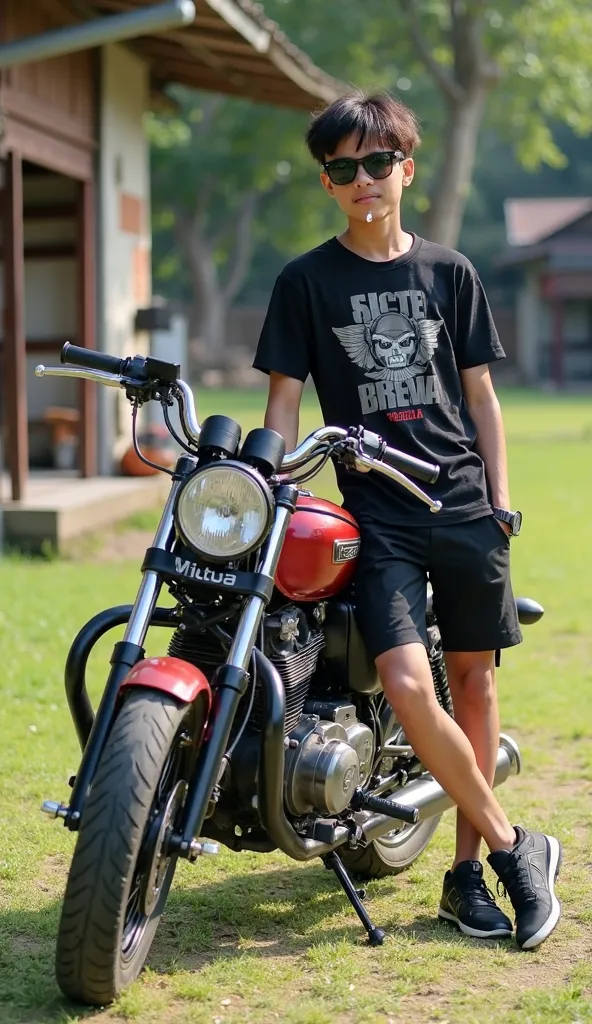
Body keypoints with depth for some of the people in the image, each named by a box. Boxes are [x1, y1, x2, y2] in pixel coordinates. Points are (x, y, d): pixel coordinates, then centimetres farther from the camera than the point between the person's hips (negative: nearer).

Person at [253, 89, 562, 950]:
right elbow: (285, 400, 4)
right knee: (406, 683, -18)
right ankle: (514, 846, -2)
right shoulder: (307, 282, 5)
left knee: (473, 679, 5)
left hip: (464, 506, 2)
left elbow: (480, 396, 12)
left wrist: (501, 498, 4)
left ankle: (467, 871, 16)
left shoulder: (449, 272, 10)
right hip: (378, 516, -2)